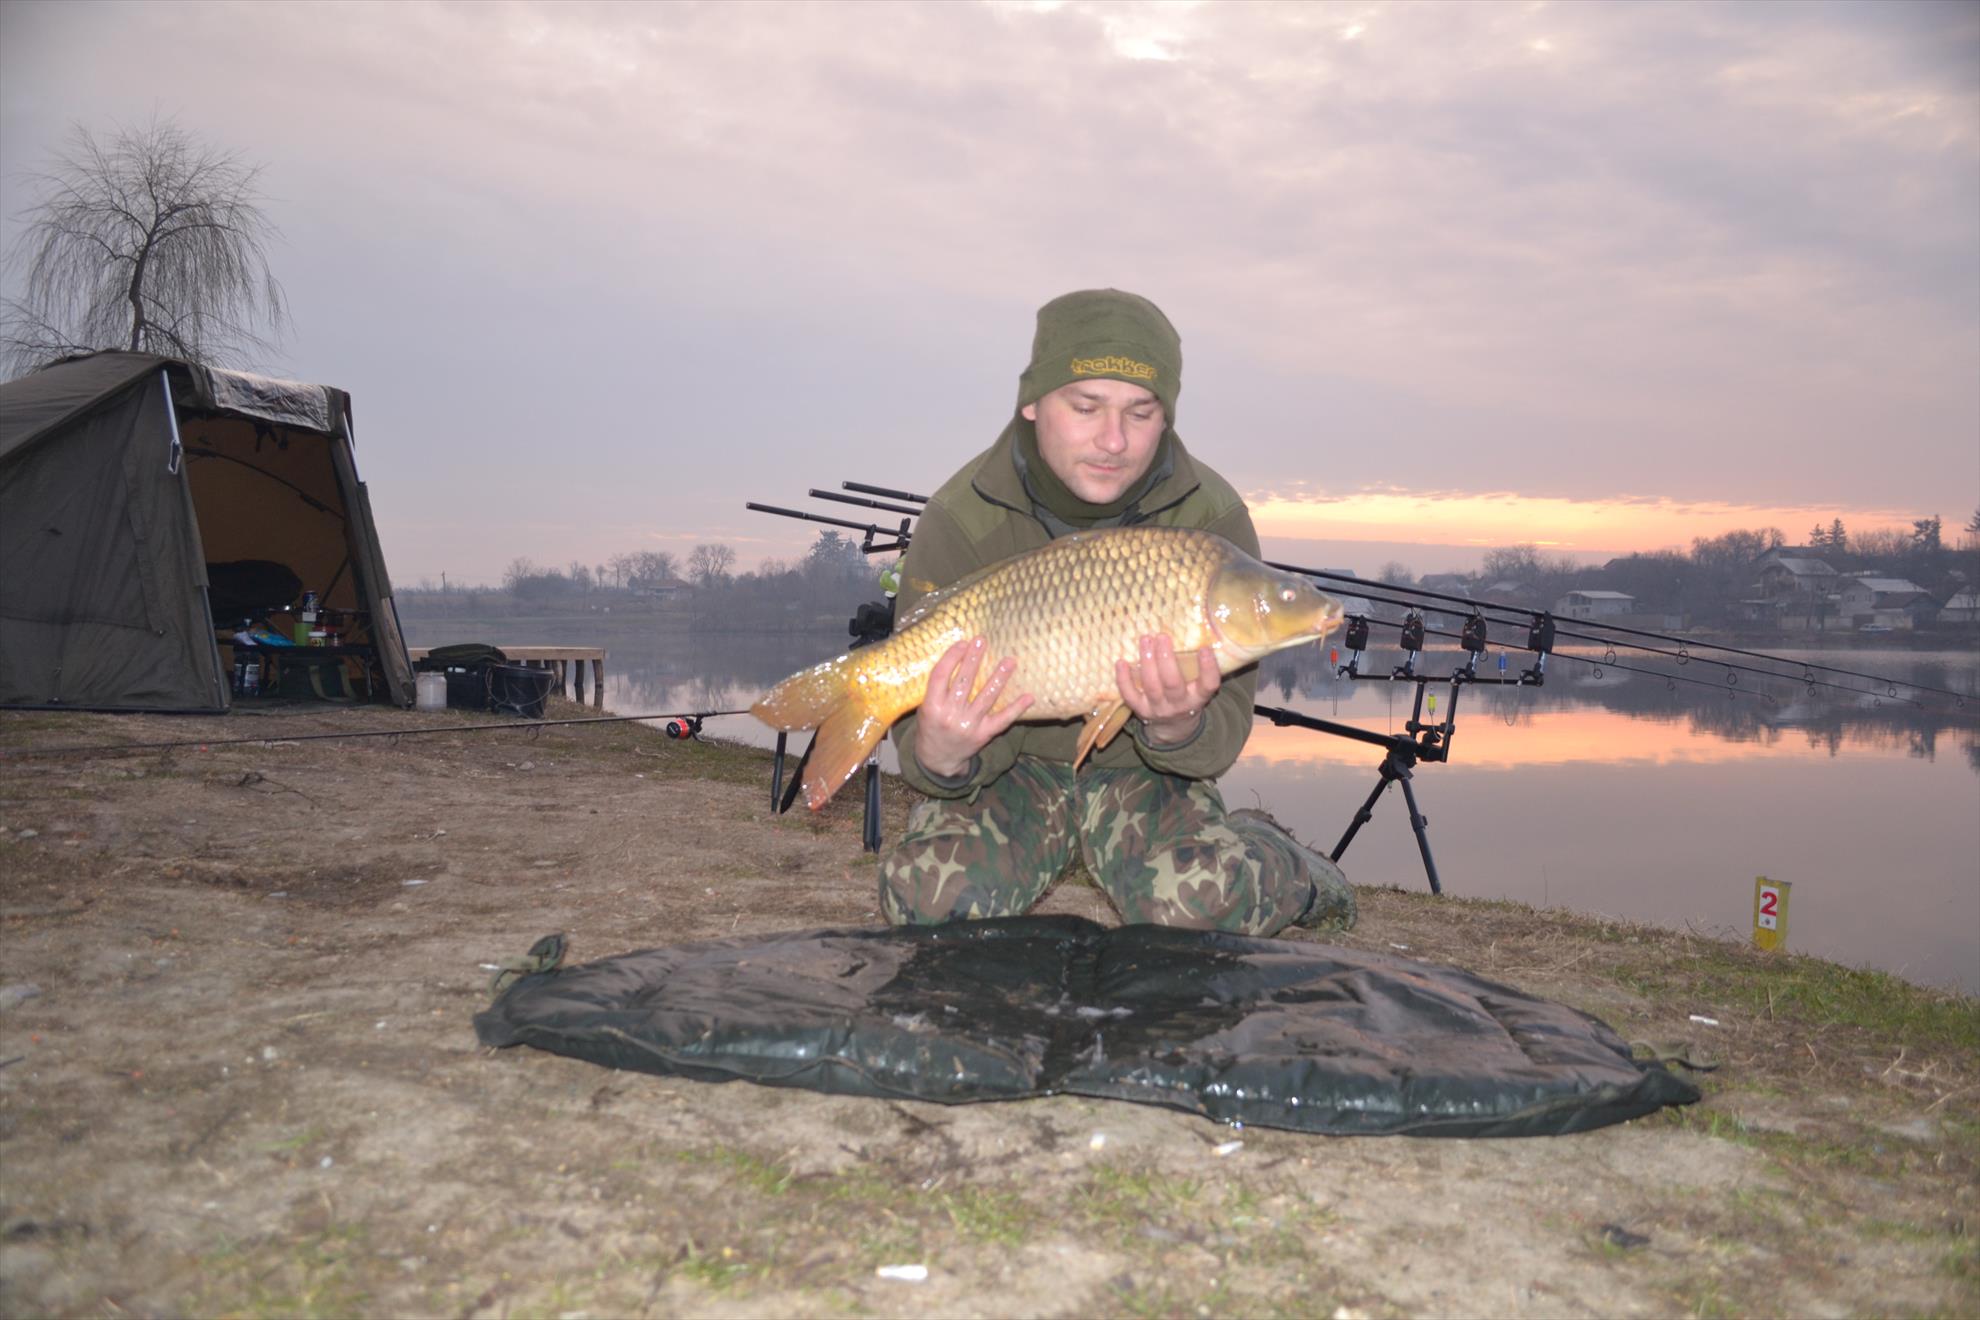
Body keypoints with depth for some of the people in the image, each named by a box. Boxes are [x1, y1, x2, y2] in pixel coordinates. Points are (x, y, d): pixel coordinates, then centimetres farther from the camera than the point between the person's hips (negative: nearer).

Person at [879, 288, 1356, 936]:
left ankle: (1276, 862, 11)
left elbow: (1220, 739, -16)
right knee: (935, 896, -24)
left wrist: (1177, 727, -41)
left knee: (1201, 904, -26)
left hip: (1145, 771, 0)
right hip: (1013, 763, 1)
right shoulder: (958, 520, -17)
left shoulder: (1210, 517, -16)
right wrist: (940, 759, -42)